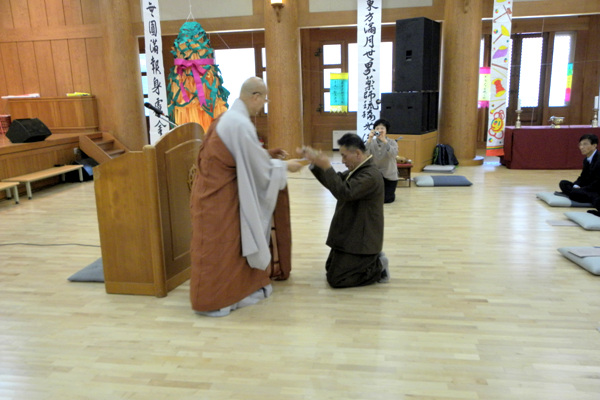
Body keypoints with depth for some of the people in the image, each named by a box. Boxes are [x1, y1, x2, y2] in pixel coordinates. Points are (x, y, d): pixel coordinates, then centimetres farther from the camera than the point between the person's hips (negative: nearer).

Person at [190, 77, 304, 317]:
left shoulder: (229, 117, 8)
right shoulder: (241, 124, -23)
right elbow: (259, 167, -16)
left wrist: (266, 155, 14)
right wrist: (285, 166, -2)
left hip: (215, 190, 10)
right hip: (220, 195, -10)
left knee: (231, 241, 18)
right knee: (218, 246, 1)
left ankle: (236, 288, 30)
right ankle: (212, 300, 13)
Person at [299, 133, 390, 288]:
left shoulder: (370, 175, -24)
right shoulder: (357, 170, 8)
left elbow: (344, 192, -34)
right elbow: (333, 182, 12)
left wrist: (327, 167, -32)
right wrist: (314, 162, 0)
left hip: (360, 239, -11)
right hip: (351, 235, 11)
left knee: (335, 279, -8)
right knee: (330, 268, 22)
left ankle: (378, 268, 3)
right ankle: (373, 261, 20)